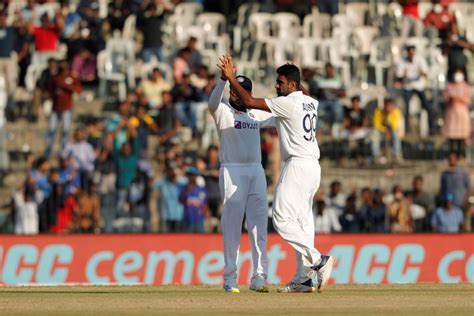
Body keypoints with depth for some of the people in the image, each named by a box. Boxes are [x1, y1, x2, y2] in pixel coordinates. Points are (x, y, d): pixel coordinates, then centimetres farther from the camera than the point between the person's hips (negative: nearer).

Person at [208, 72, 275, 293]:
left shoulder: (257, 115, 16)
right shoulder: (222, 111, 0)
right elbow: (213, 103, -23)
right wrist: (224, 79, -39)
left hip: (256, 171, 5)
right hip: (232, 171, -5)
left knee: (259, 225, 2)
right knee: (232, 225, -6)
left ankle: (259, 277, 3)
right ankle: (230, 279, -5)